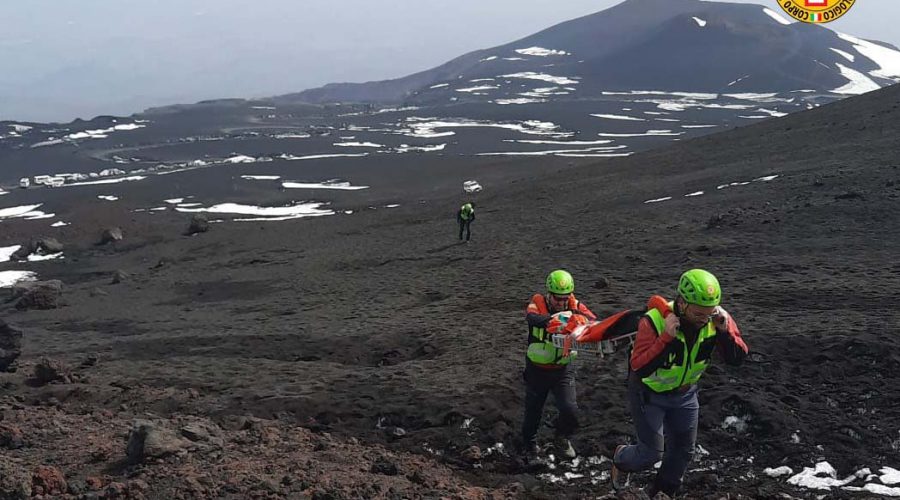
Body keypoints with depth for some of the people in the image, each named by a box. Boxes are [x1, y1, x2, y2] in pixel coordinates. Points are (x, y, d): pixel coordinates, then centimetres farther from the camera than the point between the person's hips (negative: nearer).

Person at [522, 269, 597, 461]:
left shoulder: (575, 306, -9)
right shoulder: (538, 303, -16)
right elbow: (531, 317, -39)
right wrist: (549, 319, -60)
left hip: (563, 369, 1)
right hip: (537, 369, -1)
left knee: (570, 410, -10)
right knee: (533, 411, 13)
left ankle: (562, 439, 24)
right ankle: (530, 445, 42)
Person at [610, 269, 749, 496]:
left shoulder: (717, 319, -20)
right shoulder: (654, 321, -35)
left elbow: (737, 358, -18)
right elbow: (639, 370, -39)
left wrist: (725, 331, -35)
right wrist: (666, 337, -47)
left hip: (684, 393, 5)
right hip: (649, 393, -5)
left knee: (683, 451, 15)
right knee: (651, 453, -4)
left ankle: (662, 493, 40)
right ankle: (621, 459, 31)